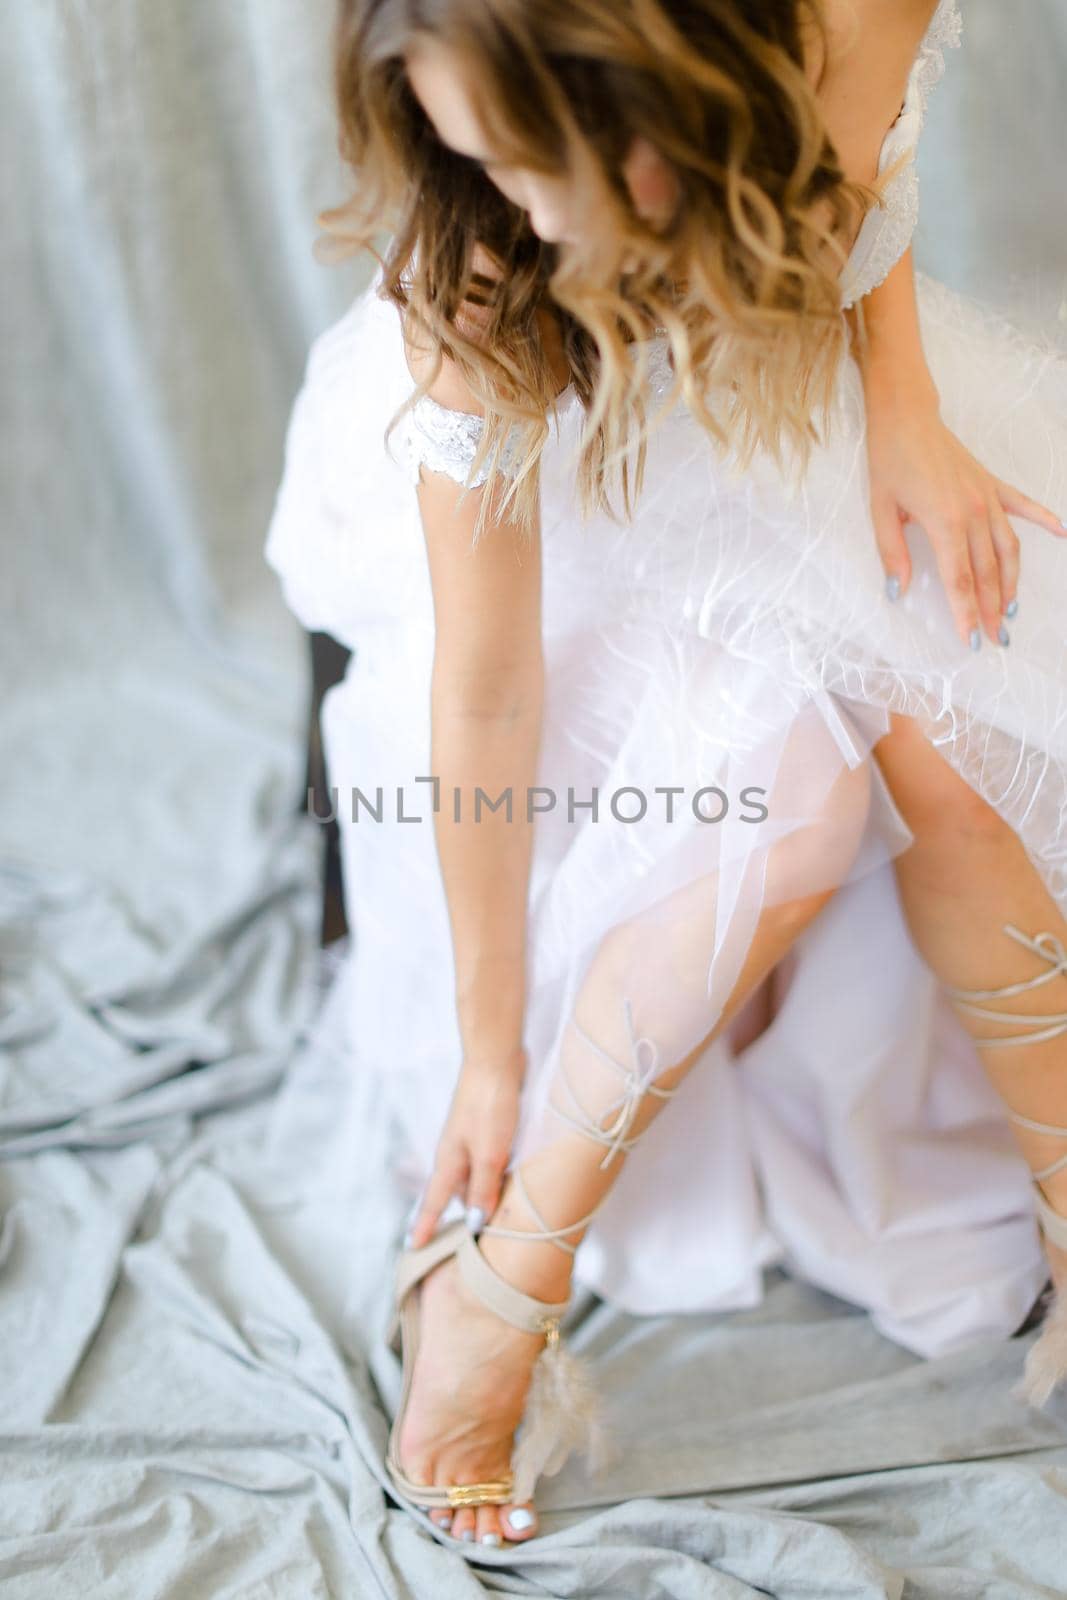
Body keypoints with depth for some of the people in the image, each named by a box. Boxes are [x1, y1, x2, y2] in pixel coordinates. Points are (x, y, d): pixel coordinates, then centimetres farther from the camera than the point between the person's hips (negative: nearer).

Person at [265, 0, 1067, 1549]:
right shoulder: (479, 317, -36)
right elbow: (487, 692, -29)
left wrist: (904, 407, -16)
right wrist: (491, 1053, -21)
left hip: (793, 399, 4)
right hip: (547, 484, -4)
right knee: (784, 784, -26)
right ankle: (500, 1283, -12)